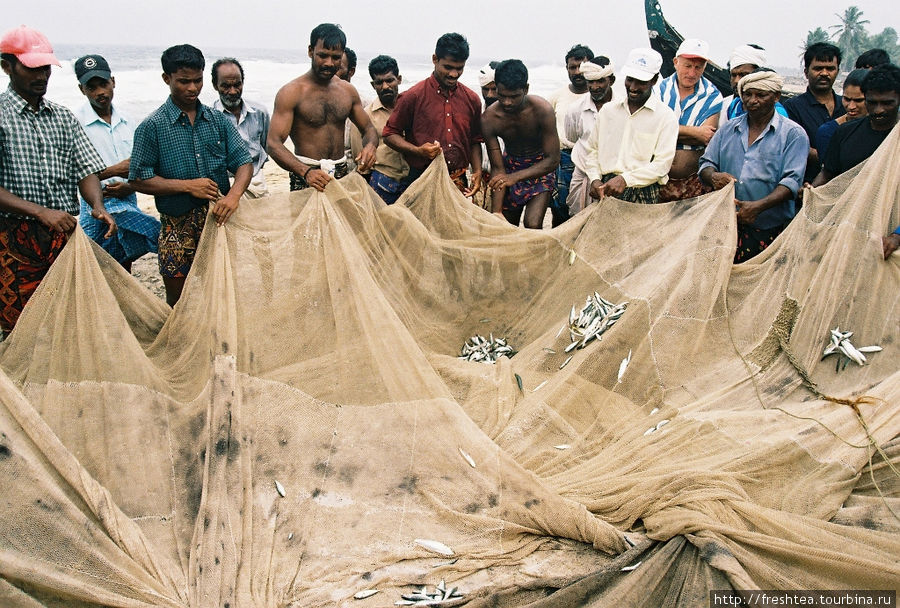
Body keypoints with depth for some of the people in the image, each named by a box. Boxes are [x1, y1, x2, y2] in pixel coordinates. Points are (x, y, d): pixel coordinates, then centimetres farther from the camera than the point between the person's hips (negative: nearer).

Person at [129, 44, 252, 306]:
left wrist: (234, 194, -18)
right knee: (178, 304, 7)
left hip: (219, 221, 3)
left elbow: (243, 162, 3)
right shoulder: (152, 126, -3)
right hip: (178, 227, -3)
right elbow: (139, 179, -5)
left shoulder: (218, 120, 7)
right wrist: (187, 185, -15)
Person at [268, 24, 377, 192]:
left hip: (342, 173, 4)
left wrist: (369, 146, -7)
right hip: (305, 177, -4)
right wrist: (306, 172, -31)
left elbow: (369, 129, 19)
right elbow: (274, 144, -14)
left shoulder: (348, 91, 11)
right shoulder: (291, 92, -6)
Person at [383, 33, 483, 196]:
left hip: (459, 183, 3)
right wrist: (418, 151, -15)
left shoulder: (472, 99, 10)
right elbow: (390, 134, 1)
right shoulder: (414, 96, -3)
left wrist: (477, 172, 4)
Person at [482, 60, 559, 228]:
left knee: (532, 225, -20)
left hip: (541, 167, -3)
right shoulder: (490, 118, -21)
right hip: (510, 165, 3)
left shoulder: (542, 110, -28)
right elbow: (497, 168, -18)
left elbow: (553, 159, -26)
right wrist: (496, 212, -28)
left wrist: (515, 177, -40)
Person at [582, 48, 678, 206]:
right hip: (605, 191, 3)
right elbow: (591, 149, 18)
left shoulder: (666, 116, 2)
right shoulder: (607, 110, 15)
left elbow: (663, 164, -6)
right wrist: (595, 179, 1)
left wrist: (625, 179, -15)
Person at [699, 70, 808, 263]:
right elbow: (706, 164, 17)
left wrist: (758, 206, -24)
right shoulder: (728, 129, 16)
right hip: (729, 226, 3)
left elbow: (792, 181, -9)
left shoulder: (793, 134, 2)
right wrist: (713, 176, -9)